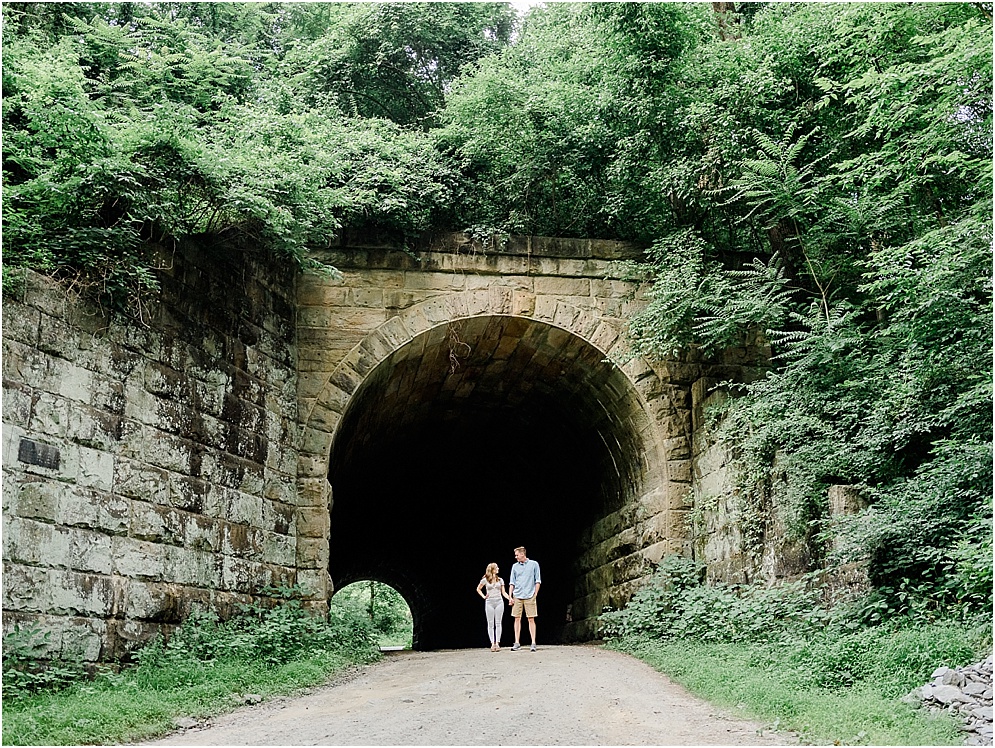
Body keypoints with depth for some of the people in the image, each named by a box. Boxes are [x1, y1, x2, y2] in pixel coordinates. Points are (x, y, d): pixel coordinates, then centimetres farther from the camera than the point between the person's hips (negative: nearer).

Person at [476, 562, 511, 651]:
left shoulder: (500, 580, 9)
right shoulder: (485, 580, 3)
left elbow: (503, 592, 10)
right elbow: (478, 589, 15)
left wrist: (509, 598, -6)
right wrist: (483, 596, 2)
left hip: (499, 602, 2)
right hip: (489, 603, -2)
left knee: (498, 623, -1)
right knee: (490, 624, -1)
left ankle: (497, 643, 0)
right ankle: (492, 644, 1)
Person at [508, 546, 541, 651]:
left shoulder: (534, 564, 4)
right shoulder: (515, 566, 12)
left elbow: (538, 581, 5)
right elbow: (512, 583, 12)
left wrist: (535, 594, -2)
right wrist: (510, 597, 5)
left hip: (529, 596, -3)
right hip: (517, 596, 3)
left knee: (531, 619, -3)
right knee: (517, 619, 1)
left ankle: (533, 643, 0)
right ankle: (517, 643, 5)